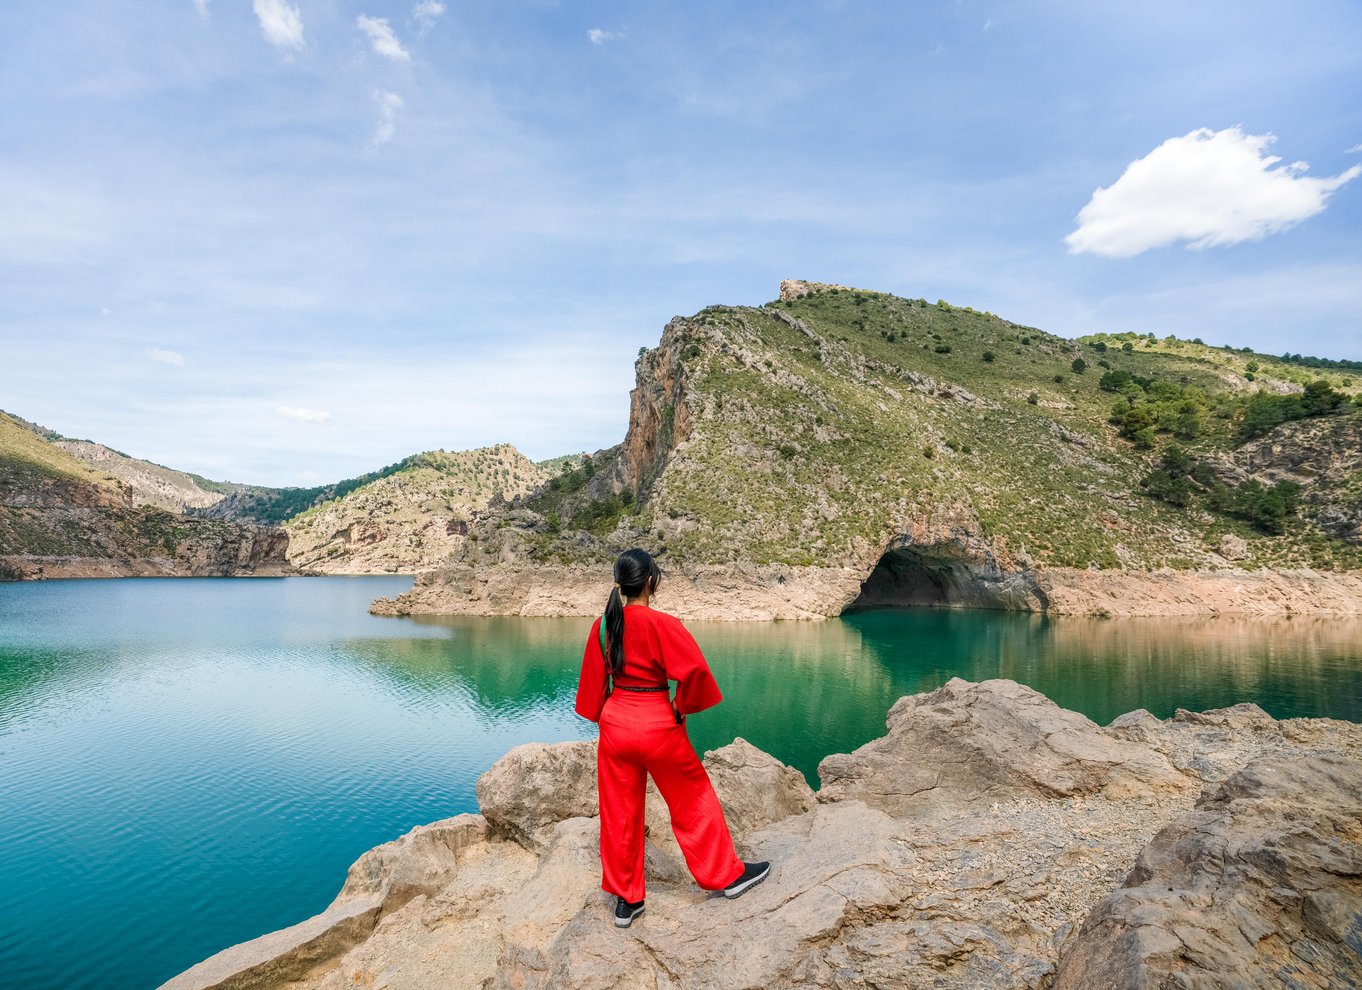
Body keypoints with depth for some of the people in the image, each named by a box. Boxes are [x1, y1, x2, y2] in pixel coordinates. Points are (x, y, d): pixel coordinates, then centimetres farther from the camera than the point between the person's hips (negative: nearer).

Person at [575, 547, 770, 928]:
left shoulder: (602, 625, -3)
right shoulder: (660, 623, -20)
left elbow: (593, 681, 6)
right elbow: (695, 670, -25)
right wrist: (683, 706, -8)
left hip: (615, 724, 5)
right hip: (657, 726, -5)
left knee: (619, 812, 16)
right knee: (693, 801, 14)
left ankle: (625, 900, 28)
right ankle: (727, 874, 31)